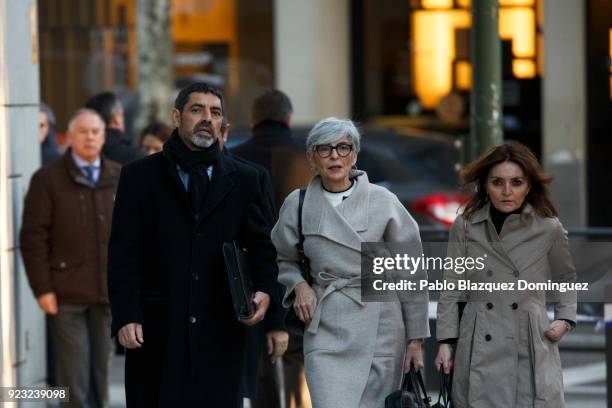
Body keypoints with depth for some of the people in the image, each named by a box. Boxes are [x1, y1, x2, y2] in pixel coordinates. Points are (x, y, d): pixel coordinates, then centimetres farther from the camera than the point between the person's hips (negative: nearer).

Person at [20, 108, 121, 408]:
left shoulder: (119, 178, 9)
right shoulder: (48, 179, -2)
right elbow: (33, 238, -4)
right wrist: (42, 289, -9)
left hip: (109, 291, 3)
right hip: (67, 294, -3)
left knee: (101, 366, 10)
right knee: (74, 371, -5)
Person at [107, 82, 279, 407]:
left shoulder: (243, 179, 12)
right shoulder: (139, 176, 5)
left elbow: (261, 244, 15)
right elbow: (123, 254, 1)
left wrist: (264, 290, -4)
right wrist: (126, 317, -9)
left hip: (220, 330, 1)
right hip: (157, 329, -1)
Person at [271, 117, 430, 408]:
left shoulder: (382, 201, 0)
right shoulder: (297, 204, 4)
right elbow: (284, 260, 21)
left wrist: (415, 338, 4)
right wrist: (299, 284, -1)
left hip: (379, 328, 0)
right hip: (325, 328, 0)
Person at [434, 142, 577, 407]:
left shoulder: (549, 229, 2)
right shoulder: (465, 226, 3)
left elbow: (567, 279, 19)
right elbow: (452, 289, 6)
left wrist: (565, 319, 6)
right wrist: (445, 341, 0)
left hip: (531, 347, 0)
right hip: (480, 351, 0)